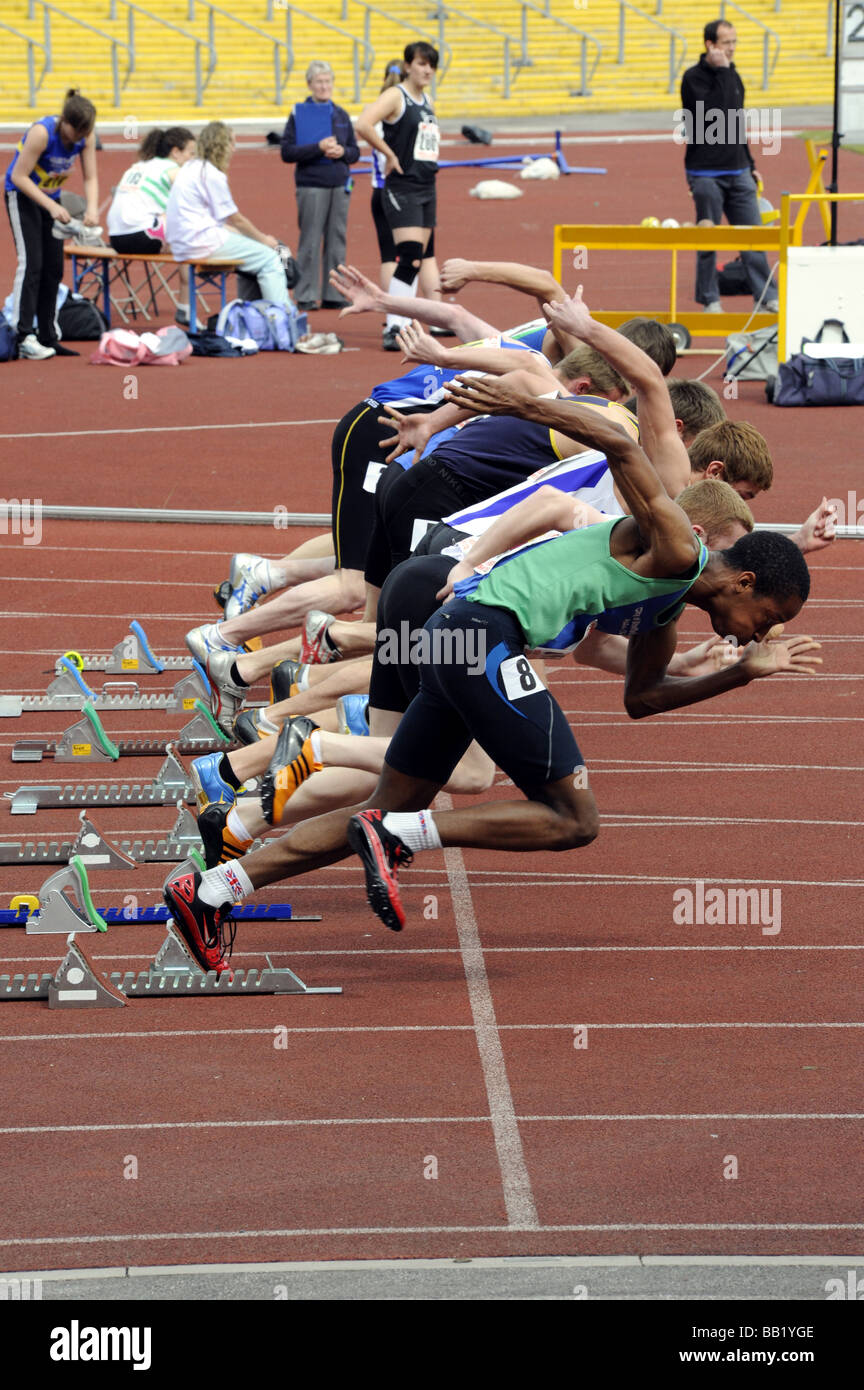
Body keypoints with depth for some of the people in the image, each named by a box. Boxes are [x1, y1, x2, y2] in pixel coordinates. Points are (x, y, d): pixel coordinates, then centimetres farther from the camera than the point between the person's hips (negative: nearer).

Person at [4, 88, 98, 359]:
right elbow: (19, 177, -26)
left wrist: (92, 208, -25)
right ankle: (24, 336, -18)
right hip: (22, 195, -6)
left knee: (54, 268, 5)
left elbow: (90, 178, -6)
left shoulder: (85, 137, -13)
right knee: (31, 263, -16)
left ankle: (48, 338, 11)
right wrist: (52, 206, -34)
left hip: (50, 194, 6)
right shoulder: (42, 133, -30)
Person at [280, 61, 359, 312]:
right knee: (310, 242, -4)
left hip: (339, 186, 4)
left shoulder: (341, 115, 12)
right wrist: (318, 148, -15)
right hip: (311, 185, -4)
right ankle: (305, 296, 1)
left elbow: (355, 152, 16)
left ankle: (333, 294, 11)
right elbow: (287, 152, -6)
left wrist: (342, 152, -6)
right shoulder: (299, 114, 0)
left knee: (337, 241, 5)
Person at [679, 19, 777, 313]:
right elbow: (713, 112, -24)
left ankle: (768, 298, 3)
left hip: (738, 172, 6)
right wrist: (721, 71, -20)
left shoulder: (731, 76, 13)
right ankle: (710, 300, 10)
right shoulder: (694, 78, -8)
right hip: (707, 175, -6)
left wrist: (749, 164, 22)